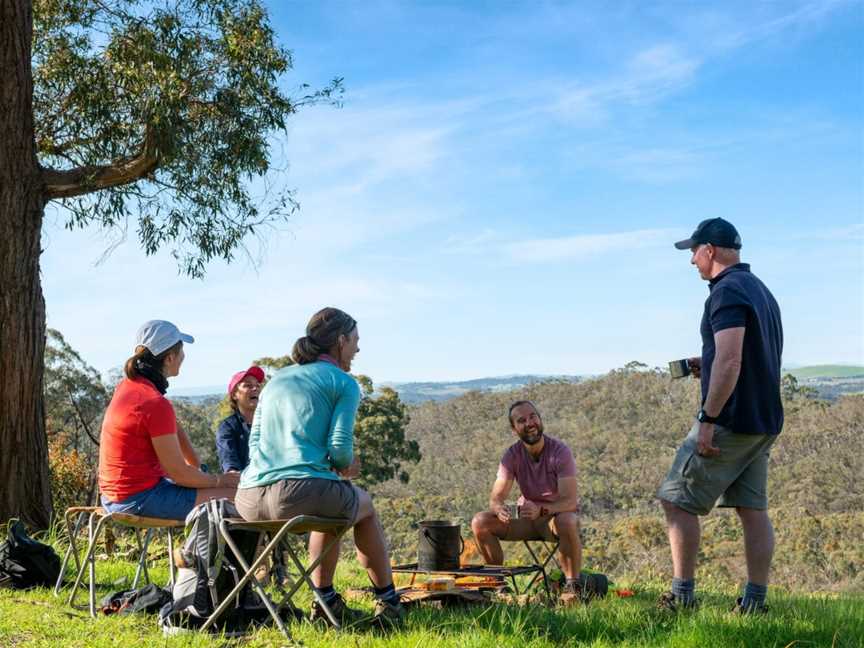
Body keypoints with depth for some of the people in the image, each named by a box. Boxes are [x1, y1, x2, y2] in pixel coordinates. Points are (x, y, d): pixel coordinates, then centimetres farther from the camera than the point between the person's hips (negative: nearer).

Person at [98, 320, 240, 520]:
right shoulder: (156, 404, -22)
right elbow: (178, 472, -18)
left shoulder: (127, 385, 7)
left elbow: (175, 431, 12)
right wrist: (219, 480, -3)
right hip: (140, 499, -10)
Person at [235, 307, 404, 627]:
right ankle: (388, 603, 34)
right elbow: (340, 449, -7)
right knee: (364, 506, 28)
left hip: (250, 501, 6)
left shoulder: (276, 379, 22)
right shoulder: (343, 382, 4)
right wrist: (347, 466, 18)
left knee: (333, 503, 37)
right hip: (303, 492, -6)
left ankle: (325, 601, 39)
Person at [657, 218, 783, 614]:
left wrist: (708, 419, -23)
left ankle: (682, 595, 1)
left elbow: (729, 362, -24)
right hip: (763, 421, 10)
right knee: (752, 508, 9)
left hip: (730, 421, -9)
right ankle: (755, 600, 9)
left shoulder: (727, 292, -14)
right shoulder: (760, 290, 17)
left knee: (678, 501, -1)